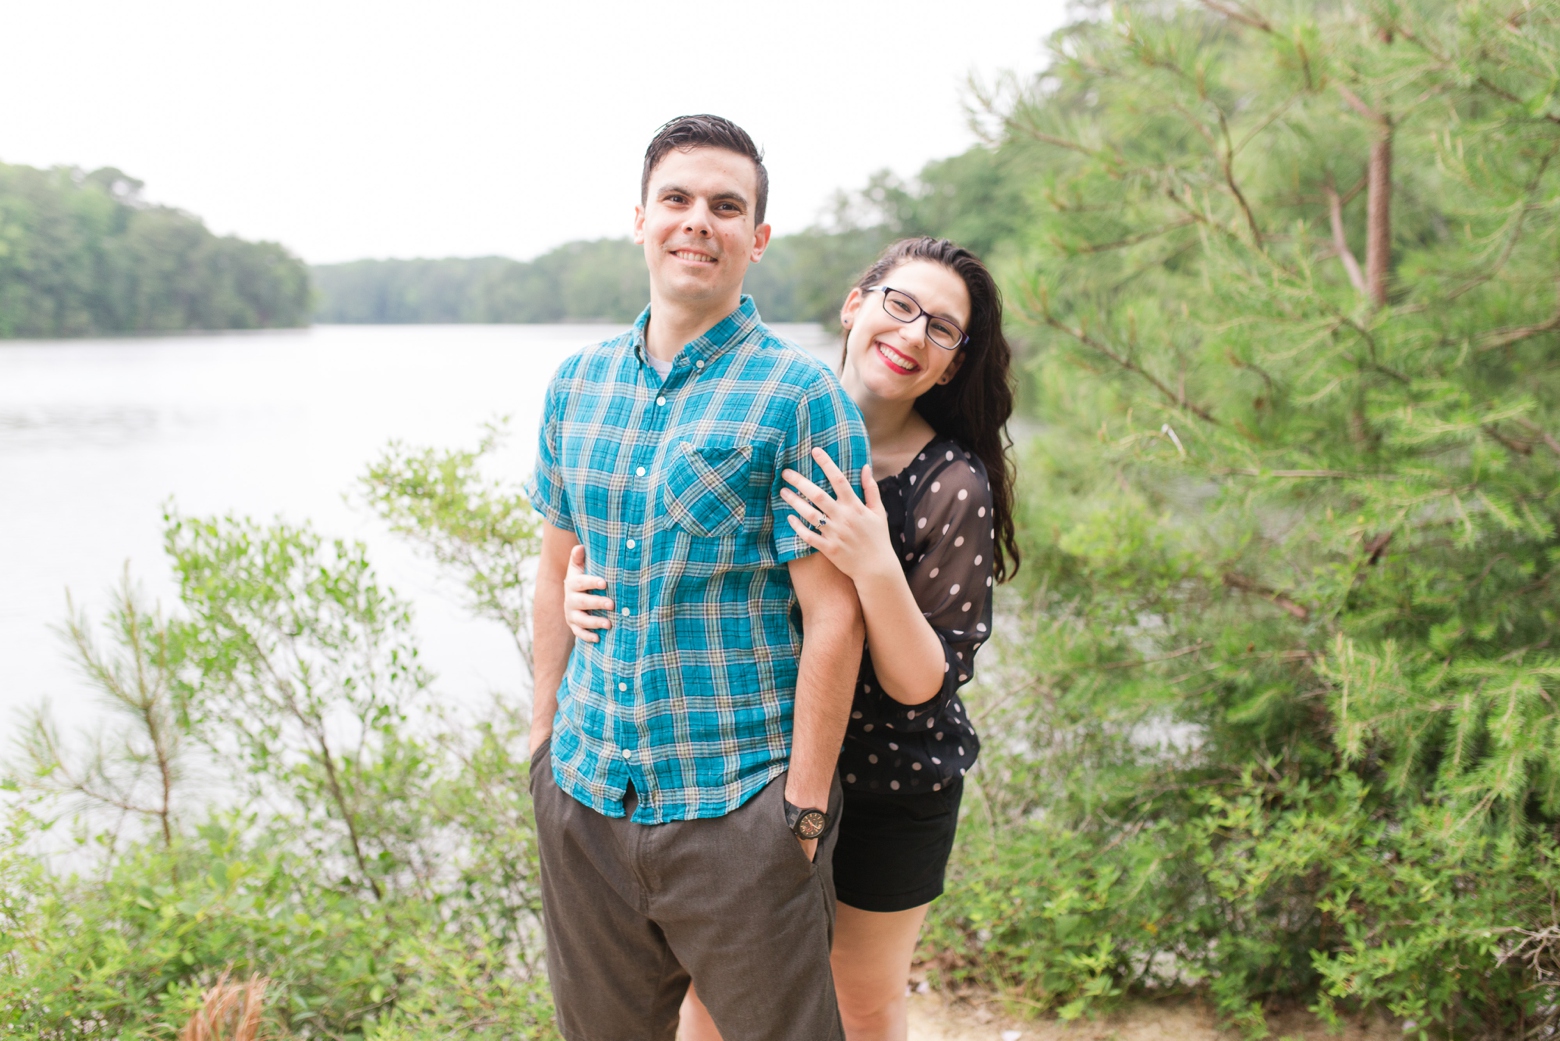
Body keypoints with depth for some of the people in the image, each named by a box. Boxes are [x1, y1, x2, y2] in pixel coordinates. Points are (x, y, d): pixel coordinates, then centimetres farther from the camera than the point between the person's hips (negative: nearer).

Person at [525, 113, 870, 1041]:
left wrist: (805, 812, -13)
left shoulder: (803, 396, -10)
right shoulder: (577, 383, 7)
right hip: (584, 790, 5)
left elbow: (832, 619, -12)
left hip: (738, 804, -5)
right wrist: (546, 730, 13)